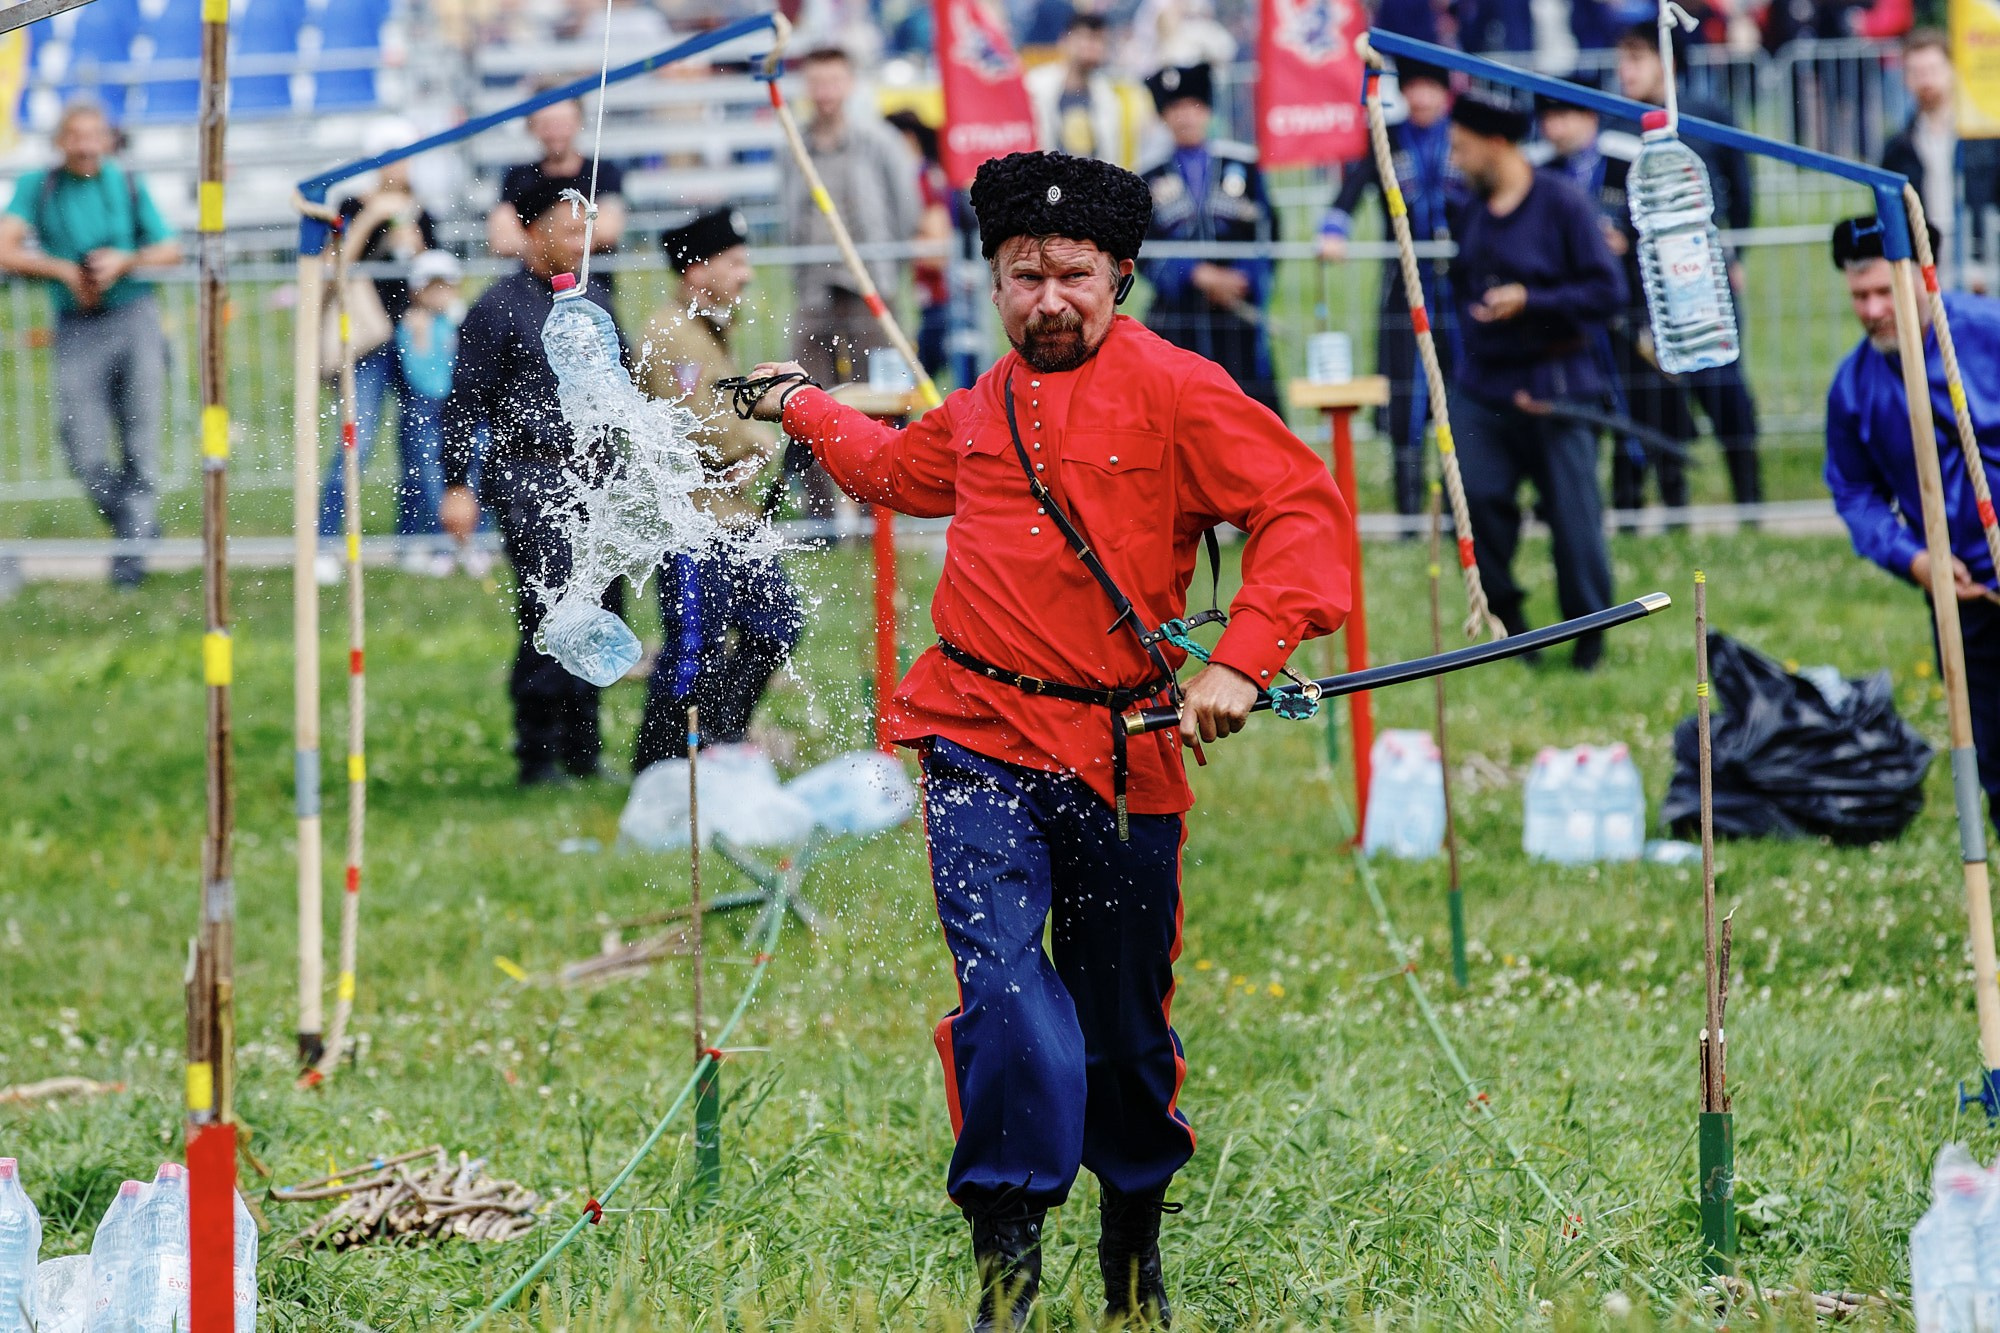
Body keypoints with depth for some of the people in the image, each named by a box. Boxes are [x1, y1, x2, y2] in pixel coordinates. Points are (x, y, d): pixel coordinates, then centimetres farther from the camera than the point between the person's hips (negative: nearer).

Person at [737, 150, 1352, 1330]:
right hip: (982, 736, 3)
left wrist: (1241, 665, -20)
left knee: (1123, 1012, 9)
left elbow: (1305, 511, -11)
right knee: (1004, 978, -17)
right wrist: (803, 410, 46)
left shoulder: (1172, 390, -4)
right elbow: (902, 470, 38)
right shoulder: (987, 407, 14)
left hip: (1118, 756, -3)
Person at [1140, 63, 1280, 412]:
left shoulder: (1242, 165, 9)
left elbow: (1267, 234, 6)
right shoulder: (1151, 179, 8)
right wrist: (1197, 275, -14)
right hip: (1176, 315, 0)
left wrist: (1242, 279, -10)